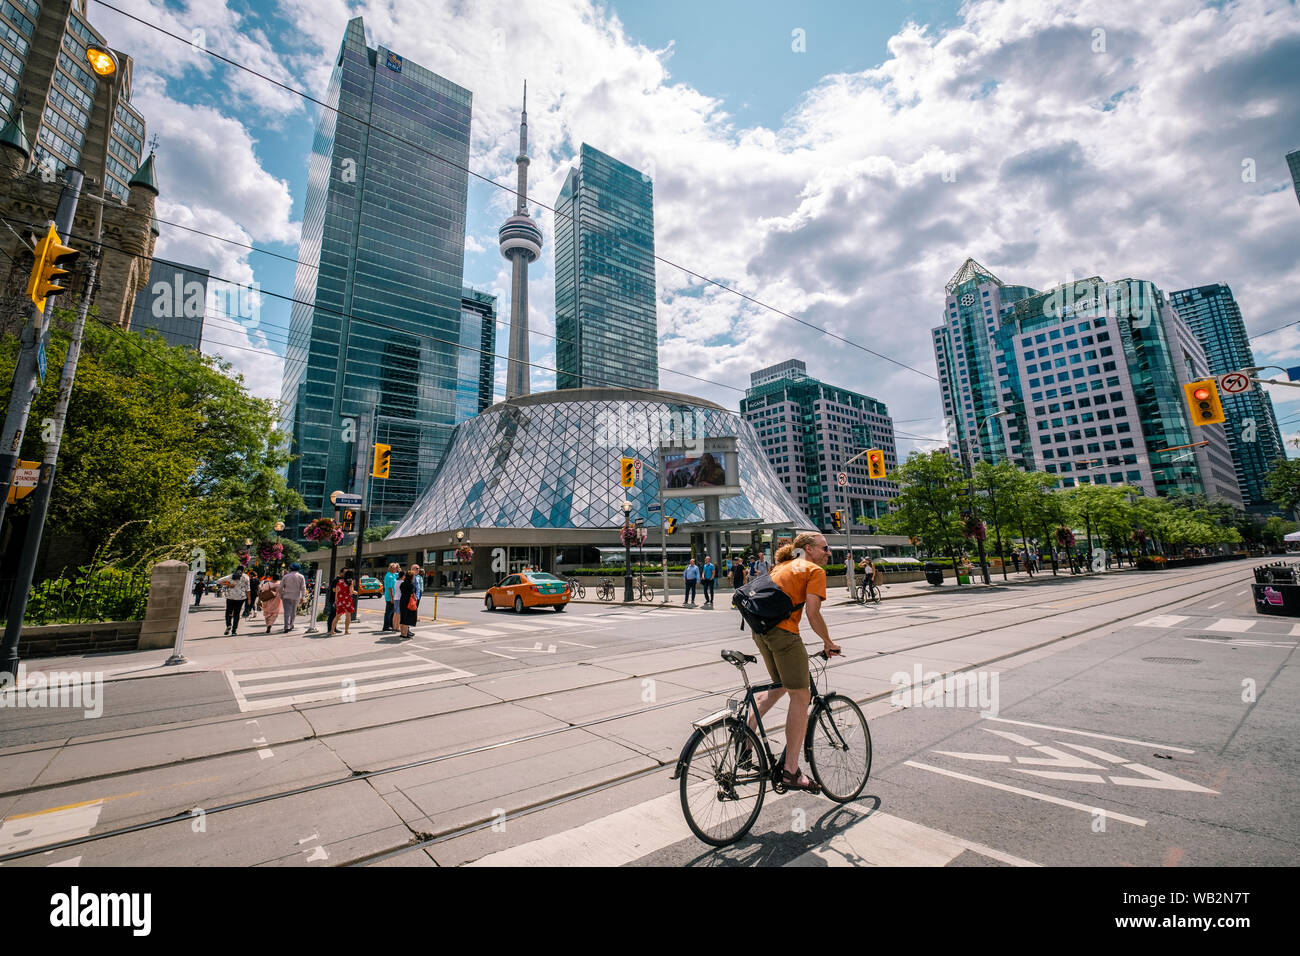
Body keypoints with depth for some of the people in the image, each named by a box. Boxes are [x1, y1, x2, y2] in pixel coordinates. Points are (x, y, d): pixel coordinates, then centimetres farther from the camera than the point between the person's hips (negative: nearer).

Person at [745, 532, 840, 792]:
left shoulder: (782, 565, 22)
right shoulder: (815, 570, -2)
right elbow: (812, 614, -9)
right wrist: (828, 642, 5)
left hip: (760, 630, 8)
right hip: (783, 633, -8)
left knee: (780, 687, 26)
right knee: (801, 697, 4)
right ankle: (791, 771, 9)